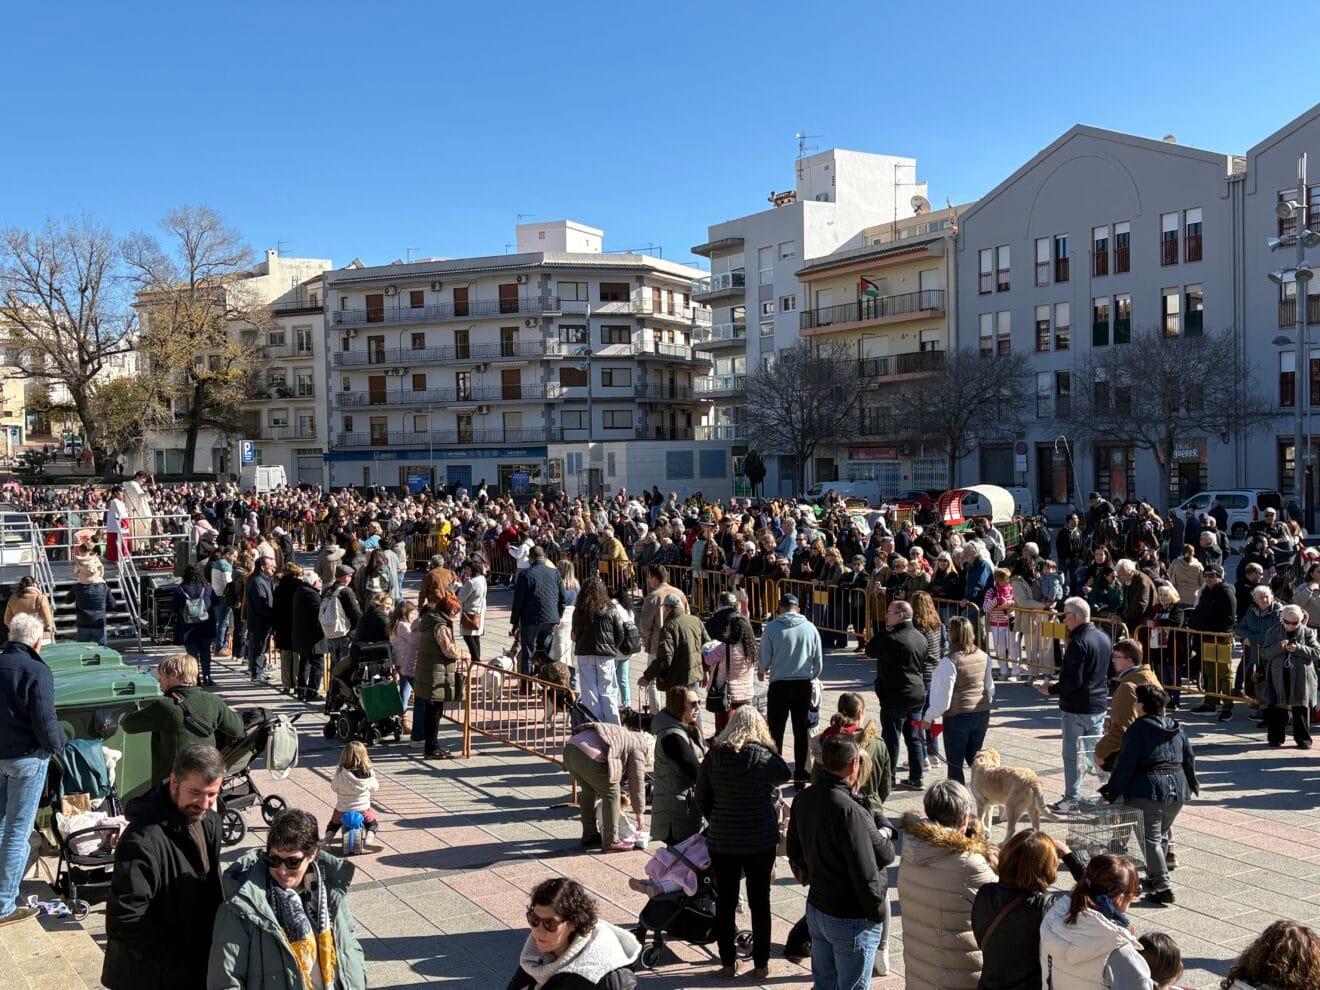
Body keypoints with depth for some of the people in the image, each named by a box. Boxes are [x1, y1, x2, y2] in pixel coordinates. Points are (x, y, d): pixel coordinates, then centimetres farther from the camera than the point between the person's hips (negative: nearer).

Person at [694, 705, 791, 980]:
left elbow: (701, 797, 0)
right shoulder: (763, 757, -17)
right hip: (760, 841, -2)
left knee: (725, 901, 14)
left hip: (721, 841, 2)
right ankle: (760, 964, 19)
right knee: (759, 902, 12)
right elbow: (784, 775, 4)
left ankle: (728, 963, 23)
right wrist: (769, 746, 0)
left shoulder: (713, 755, -8)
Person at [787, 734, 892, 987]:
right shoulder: (849, 811, -28)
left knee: (823, 983, 21)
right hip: (852, 920, -7)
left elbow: (795, 853, 11)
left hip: (816, 910, 7)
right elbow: (866, 875, -25)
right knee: (852, 985, 8)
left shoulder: (803, 799, -2)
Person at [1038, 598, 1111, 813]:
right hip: (1099, 705, 8)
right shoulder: (1104, 638, 7)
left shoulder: (1078, 642, -20)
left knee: (1072, 754, 2)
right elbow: (1108, 672, 16)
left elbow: (1072, 681, -24)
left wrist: (1052, 690, -10)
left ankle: (1072, 799, 9)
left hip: (1076, 708, -8)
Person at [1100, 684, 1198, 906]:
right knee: (1162, 836, 21)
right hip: (1177, 789, 7)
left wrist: (1110, 792, -5)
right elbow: (1189, 758, 17)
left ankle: (1163, 888, -8)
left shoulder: (1137, 729, -11)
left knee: (1151, 839, -2)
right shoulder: (1176, 728, 10)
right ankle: (1154, 878, 31)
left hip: (1148, 791, -7)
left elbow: (1125, 765, -13)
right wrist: (1191, 784, 34)